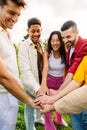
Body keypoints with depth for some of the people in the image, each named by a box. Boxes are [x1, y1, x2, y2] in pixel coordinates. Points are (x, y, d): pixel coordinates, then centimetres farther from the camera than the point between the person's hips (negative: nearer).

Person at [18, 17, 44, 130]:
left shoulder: (41, 44, 2)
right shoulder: (24, 46, -18)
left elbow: (43, 63, 6)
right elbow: (25, 70, -27)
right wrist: (36, 88, -37)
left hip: (41, 81, 6)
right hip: (31, 84, -6)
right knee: (30, 108, 10)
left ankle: (39, 117, 54)